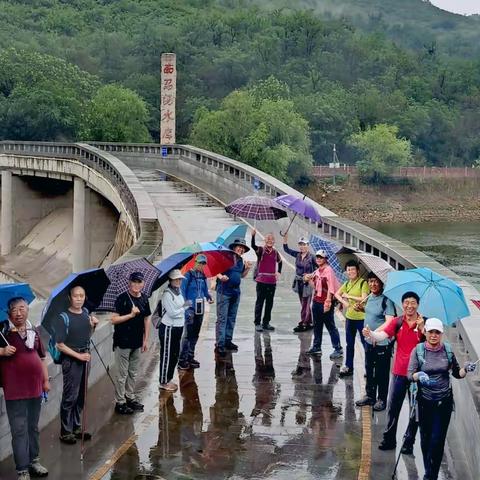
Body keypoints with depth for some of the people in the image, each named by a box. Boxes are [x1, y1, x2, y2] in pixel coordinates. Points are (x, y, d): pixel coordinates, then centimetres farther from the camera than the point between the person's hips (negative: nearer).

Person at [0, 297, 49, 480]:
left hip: (35, 387, 5)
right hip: (15, 390, -5)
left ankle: (34, 461, 30)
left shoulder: (33, 332, 10)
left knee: (33, 427, 17)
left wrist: (46, 380, 13)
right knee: (19, 430, -4)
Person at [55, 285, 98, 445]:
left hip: (85, 357, 7)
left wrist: (93, 325, 0)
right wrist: (78, 355, -18)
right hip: (71, 360, -7)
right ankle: (65, 432, 6)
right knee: (70, 397, -3)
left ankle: (77, 427, 25)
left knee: (81, 396, 14)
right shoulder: (64, 318, -15)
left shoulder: (86, 312, 5)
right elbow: (60, 345, -15)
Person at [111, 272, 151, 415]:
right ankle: (120, 402, 10)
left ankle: (130, 397, 30)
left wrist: (146, 340, 11)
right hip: (123, 342, -6)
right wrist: (131, 315, -23)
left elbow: (147, 319, 12)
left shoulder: (144, 298, 5)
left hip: (137, 343, 6)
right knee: (122, 374, 2)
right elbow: (114, 319, -17)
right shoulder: (122, 298, -13)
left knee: (133, 373, 17)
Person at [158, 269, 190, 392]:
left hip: (178, 327, 9)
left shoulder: (178, 291, 10)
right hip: (168, 328, -9)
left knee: (175, 355, 17)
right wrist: (185, 307, -8)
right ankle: (163, 382, 11)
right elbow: (172, 313, -21)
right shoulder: (167, 294, -18)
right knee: (167, 356, 0)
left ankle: (168, 379, 29)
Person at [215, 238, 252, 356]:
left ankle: (228, 341, 22)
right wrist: (220, 276, -29)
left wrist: (247, 269, 4)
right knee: (222, 319, -7)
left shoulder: (240, 260, 13)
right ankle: (220, 344, -7)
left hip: (235, 292, 8)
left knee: (232, 318, 13)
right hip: (224, 292, -8)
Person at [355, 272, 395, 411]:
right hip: (369, 341, 8)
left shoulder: (386, 300, -19)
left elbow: (389, 322, -27)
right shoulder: (370, 297, 6)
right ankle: (370, 396, 35)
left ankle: (381, 400, 19)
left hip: (382, 343, -8)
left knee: (382, 373, 5)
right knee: (369, 370, 20)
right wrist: (361, 308, 9)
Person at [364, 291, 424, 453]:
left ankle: (409, 442, 20)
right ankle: (389, 439, 20)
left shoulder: (425, 323, -6)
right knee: (393, 407, 8)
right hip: (399, 372, 2)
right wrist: (370, 334, -34)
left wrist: (422, 328, -27)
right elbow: (382, 335, -14)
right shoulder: (397, 322, -1)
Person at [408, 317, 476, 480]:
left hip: (444, 401, 0)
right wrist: (419, 375, -30)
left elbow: (457, 373, 8)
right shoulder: (418, 350, -5)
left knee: (437, 440, -4)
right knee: (425, 438, 10)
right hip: (425, 401, 0)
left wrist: (465, 369, -12)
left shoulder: (448, 349, 0)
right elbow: (410, 374, -9)